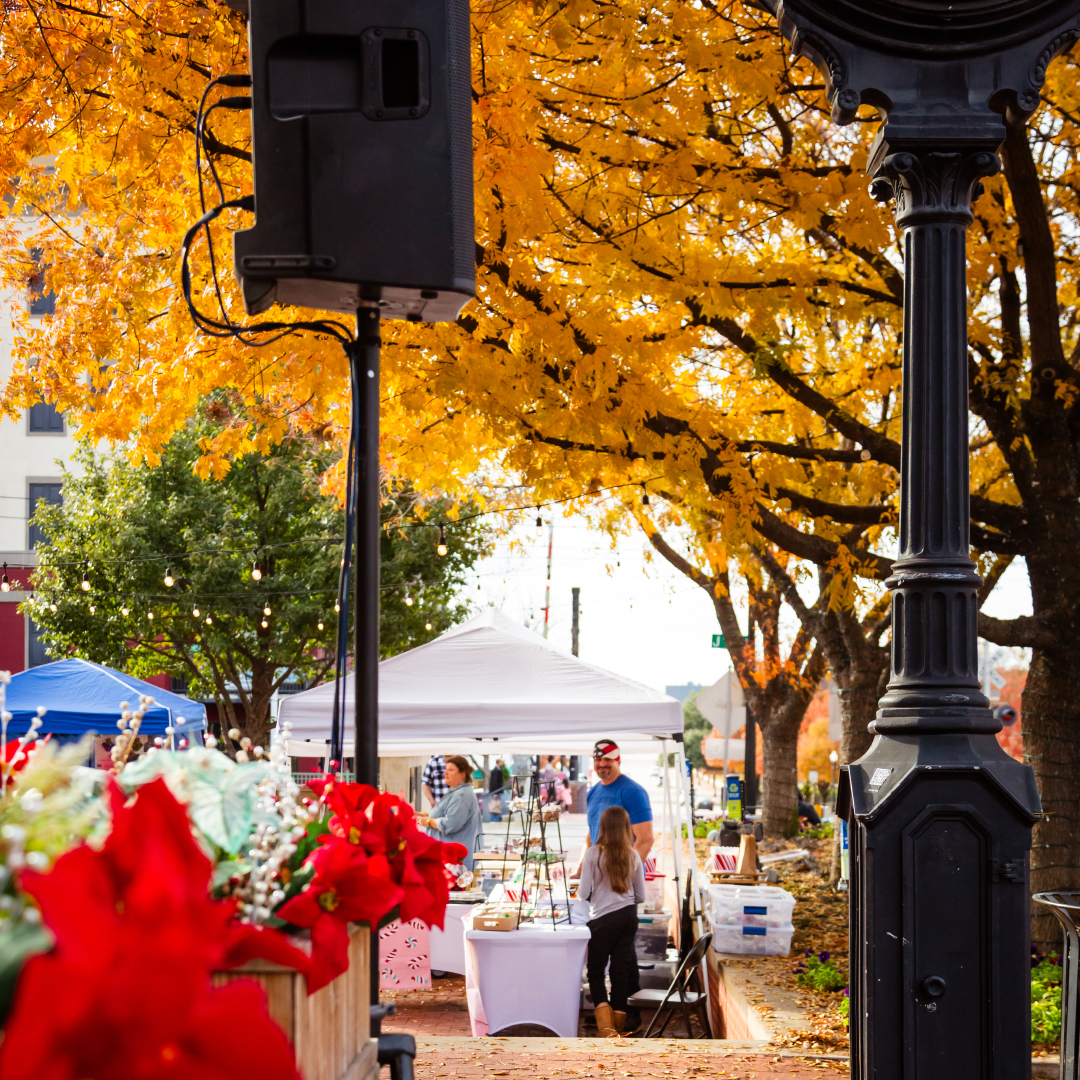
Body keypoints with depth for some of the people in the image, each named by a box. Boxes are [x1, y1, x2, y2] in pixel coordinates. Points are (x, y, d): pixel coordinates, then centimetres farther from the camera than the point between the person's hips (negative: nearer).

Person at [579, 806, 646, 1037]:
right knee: (622, 968, 11)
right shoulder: (633, 856, 0)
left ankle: (606, 1027, -7)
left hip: (603, 918, -4)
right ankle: (619, 1024, 17)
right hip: (628, 916, 4)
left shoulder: (593, 855, -11)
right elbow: (641, 896, 6)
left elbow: (584, 893, -8)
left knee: (595, 970, 7)